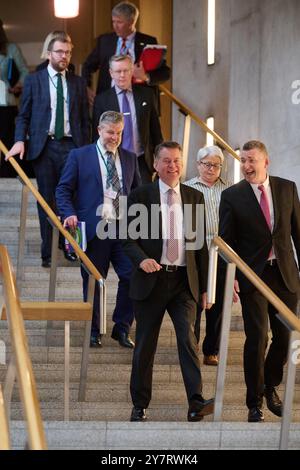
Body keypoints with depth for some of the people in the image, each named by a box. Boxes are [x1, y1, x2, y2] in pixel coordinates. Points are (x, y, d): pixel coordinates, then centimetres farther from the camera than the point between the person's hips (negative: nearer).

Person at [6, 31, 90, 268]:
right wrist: (20, 140, -9)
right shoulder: (33, 80, 7)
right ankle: (47, 253, 8)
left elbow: (85, 119, 12)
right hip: (44, 146, -1)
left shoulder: (78, 83, 12)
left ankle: (71, 247, 8)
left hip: (71, 145, 1)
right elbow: (24, 115, 6)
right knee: (46, 200, 3)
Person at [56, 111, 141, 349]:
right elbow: (64, 189, 3)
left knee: (132, 276, -5)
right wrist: (70, 214, -13)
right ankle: (93, 331, 19)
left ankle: (122, 328, 10)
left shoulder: (130, 158, 14)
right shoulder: (80, 156, 4)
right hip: (94, 229, -2)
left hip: (124, 229, 3)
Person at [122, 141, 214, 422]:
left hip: (184, 281, 1)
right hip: (151, 280, -1)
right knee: (145, 345, 6)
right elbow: (129, 240, 1)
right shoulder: (140, 197, 2)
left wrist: (204, 287, 9)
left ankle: (196, 403, -17)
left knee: (188, 337, -14)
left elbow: (200, 244, 11)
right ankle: (140, 406, 16)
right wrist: (142, 259, -20)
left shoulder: (195, 197, 9)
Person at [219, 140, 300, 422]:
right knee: (257, 338, -5)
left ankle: (270, 388, 32)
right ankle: (255, 402, 10)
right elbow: (226, 241, -1)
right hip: (252, 276, -3)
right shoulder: (232, 196, -3)